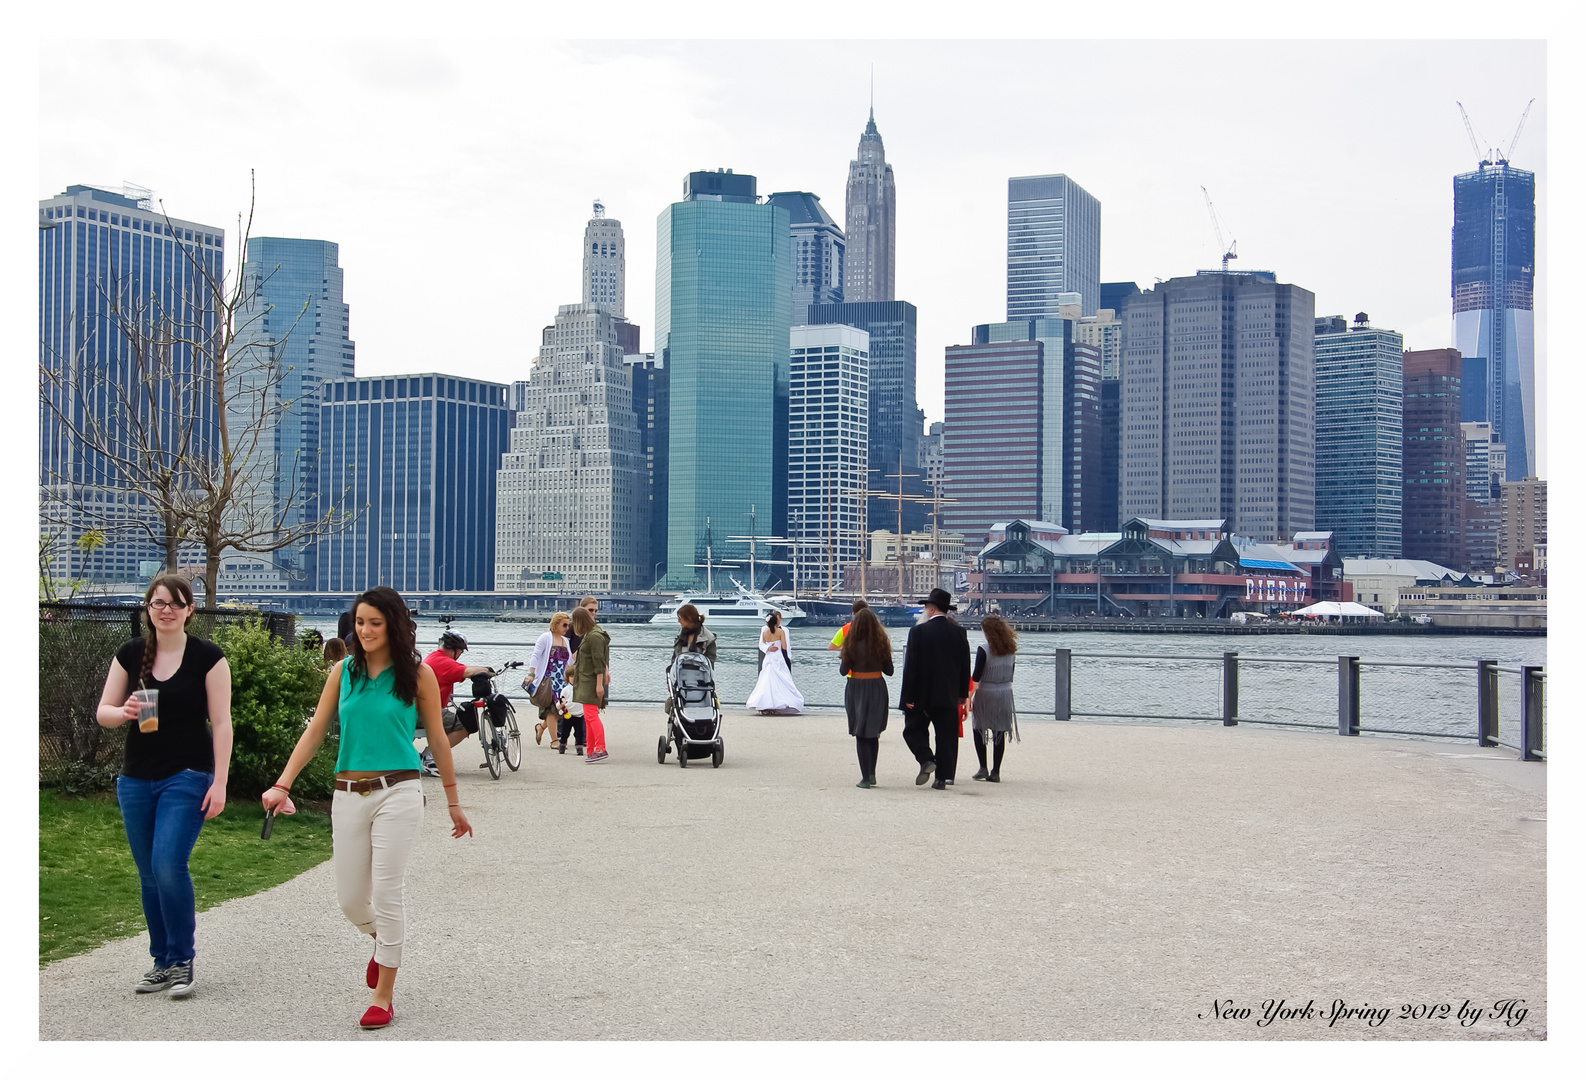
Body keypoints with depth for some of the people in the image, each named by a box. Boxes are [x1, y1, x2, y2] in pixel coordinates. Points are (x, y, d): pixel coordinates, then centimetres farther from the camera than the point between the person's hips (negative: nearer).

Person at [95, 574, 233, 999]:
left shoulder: (208, 657, -4)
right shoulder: (130, 654, 5)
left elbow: (221, 724, -5)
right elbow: (103, 712, 8)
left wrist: (220, 782, -11)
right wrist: (124, 712, -16)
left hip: (188, 777, -4)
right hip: (137, 780, 4)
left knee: (169, 865, -16)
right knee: (149, 874, 9)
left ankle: (182, 962, -1)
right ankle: (162, 963, 22)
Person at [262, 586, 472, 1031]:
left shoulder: (418, 674, -1)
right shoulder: (343, 672, 7)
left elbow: (437, 739, 5)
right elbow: (315, 731, 7)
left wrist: (453, 802, 8)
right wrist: (282, 785, -3)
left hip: (398, 793, -3)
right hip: (348, 794, 4)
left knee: (386, 894, -5)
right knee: (350, 898, 7)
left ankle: (383, 995, 8)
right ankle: (383, 941, 41)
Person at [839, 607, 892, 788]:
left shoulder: (852, 643, -10)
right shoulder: (882, 642, -2)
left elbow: (843, 671, -7)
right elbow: (889, 671, 3)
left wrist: (840, 663, 13)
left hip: (856, 689, -2)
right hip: (878, 689, 3)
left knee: (861, 735, 4)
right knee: (873, 734, 17)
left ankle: (866, 777, 2)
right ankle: (872, 773, 14)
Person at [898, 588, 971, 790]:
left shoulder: (918, 631, -10)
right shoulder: (959, 632, 1)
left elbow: (911, 666, -11)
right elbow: (965, 665, 6)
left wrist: (908, 696, -7)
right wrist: (963, 693, 16)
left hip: (922, 694, -3)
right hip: (949, 695, 3)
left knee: (914, 728, 13)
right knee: (946, 736, 8)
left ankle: (926, 759, -8)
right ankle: (943, 777, 6)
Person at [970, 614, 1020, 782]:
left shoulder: (983, 650, -11)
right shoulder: (1010, 649, 4)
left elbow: (976, 677, -13)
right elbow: (1011, 674, 11)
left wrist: (969, 697, -9)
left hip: (986, 693, -4)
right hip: (1005, 693, 4)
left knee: (979, 730, 9)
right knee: (1000, 733, 6)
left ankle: (983, 768, 1)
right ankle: (996, 772, 6)